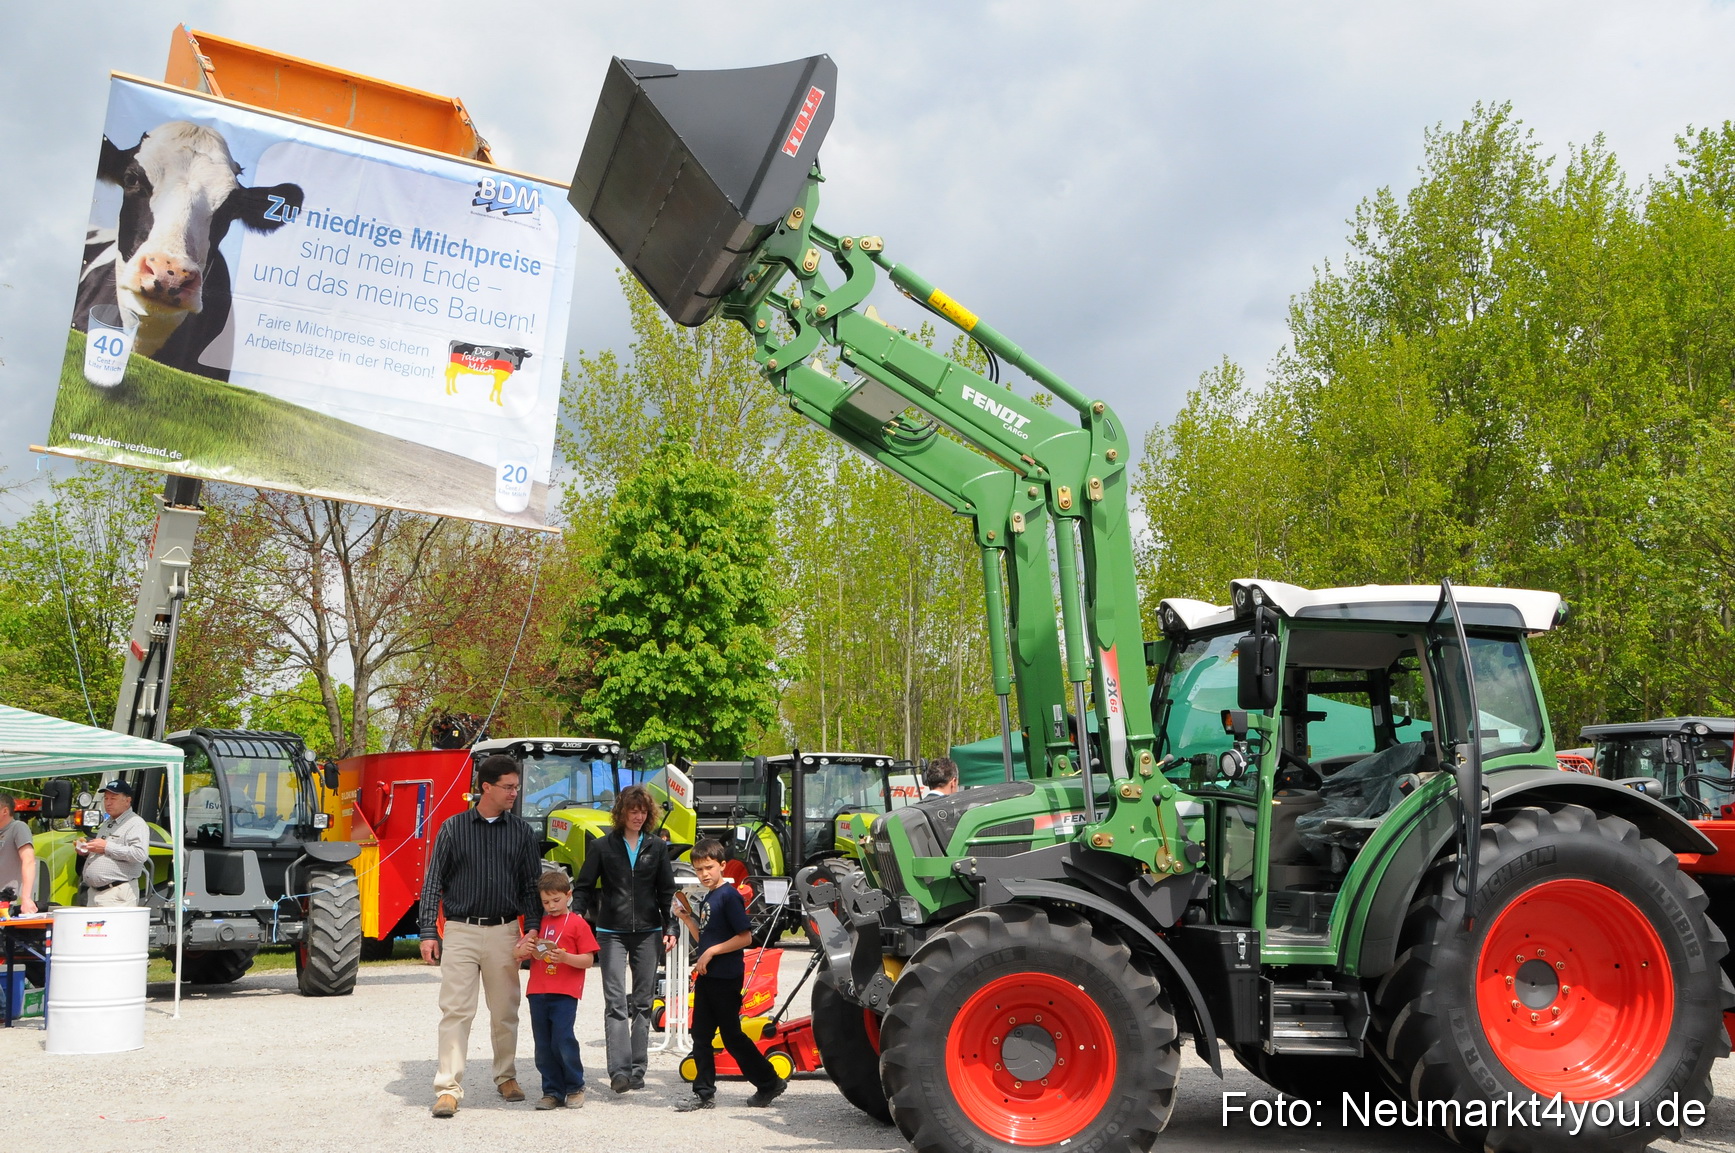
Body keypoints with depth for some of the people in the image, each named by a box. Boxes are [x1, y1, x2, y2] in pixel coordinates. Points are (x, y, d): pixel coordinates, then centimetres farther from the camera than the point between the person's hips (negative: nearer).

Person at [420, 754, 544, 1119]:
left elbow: (532, 884, 10)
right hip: (460, 931, -2)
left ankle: (506, 1076, 26)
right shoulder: (453, 829, 2)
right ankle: (448, 1088, -5)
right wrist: (428, 933, -4)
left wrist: (532, 926, -4)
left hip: (503, 932, 2)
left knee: (505, 1012, 10)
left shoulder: (521, 833, 8)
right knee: (455, 1011, -6)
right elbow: (433, 883, 3)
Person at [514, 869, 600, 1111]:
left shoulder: (577, 924, 0)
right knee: (543, 1045, 5)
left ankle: (575, 1088, 8)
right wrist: (524, 950, -4)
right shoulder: (539, 924, 15)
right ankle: (552, 1091, 15)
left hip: (565, 993, -5)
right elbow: (522, 955, 19)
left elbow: (588, 960, -4)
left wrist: (564, 957, -20)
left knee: (562, 1040, -10)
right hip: (537, 992, 5)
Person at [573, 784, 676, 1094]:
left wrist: (669, 928, 5)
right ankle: (619, 1070, -17)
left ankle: (638, 1069, 10)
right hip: (612, 932, -2)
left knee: (643, 1002, 5)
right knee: (615, 1002, -11)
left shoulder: (657, 847, 9)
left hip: (648, 932, 2)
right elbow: (584, 887, 5)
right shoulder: (602, 847, 3)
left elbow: (667, 891, 12)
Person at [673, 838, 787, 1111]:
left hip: (726, 978, -9)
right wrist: (686, 919, 6)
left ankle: (769, 1082, 13)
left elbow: (745, 937, -18)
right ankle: (704, 1094, 13)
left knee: (731, 1035, 0)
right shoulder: (707, 899, 14)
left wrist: (711, 952, -18)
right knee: (700, 1035, 7)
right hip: (706, 976, 9)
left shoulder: (729, 896, -13)